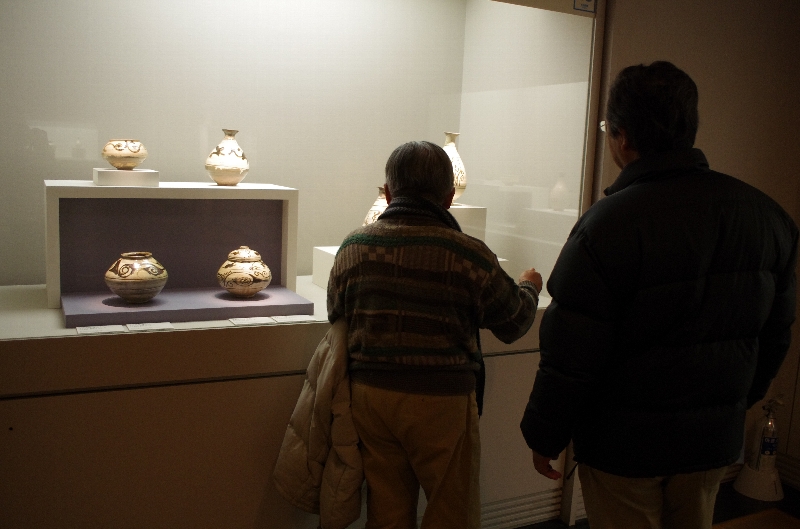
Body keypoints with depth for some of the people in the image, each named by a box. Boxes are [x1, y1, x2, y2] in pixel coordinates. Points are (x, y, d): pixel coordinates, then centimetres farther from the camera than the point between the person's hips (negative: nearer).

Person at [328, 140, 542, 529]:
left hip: (369, 394, 4)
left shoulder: (352, 247, -3)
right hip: (441, 399, -3)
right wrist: (529, 287, 19)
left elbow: (335, 317, 10)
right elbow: (513, 324, -1)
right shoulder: (468, 255, -14)